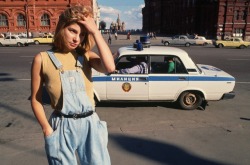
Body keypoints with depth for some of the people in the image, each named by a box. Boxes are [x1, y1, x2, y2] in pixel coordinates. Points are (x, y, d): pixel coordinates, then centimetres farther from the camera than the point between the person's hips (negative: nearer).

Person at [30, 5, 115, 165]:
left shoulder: (86, 56, 2)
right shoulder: (42, 59, -4)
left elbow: (109, 68, -19)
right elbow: (36, 100, 1)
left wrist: (95, 32, -15)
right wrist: (47, 130, -6)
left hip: (90, 124, 2)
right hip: (61, 127, -2)